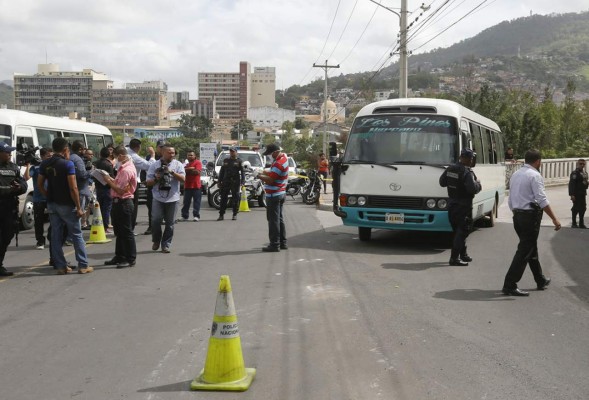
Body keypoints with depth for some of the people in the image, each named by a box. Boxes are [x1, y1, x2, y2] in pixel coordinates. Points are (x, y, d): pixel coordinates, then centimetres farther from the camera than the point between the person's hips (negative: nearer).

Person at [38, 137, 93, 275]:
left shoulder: (45, 164, 5)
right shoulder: (67, 164, -14)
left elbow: (40, 184, 8)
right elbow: (73, 188, -17)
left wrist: (49, 197, 16)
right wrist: (79, 207, -12)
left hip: (52, 205, 6)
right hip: (66, 205, -6)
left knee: (56, 235, 9)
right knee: (76, 235, 3)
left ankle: (60, 266, 12)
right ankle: (83, 266, 6)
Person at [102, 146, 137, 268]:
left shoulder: (126, 170, -20)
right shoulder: (124, 167, 11)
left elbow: (120, 190, -22)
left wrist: (109, 181, -12)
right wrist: (111, 179, 3)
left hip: (124, 203, -10)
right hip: (119, 202, 10)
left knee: (126, 232, -2)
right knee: (119, 231, 18)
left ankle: (130, 259, 6)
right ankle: (119, 257, 28)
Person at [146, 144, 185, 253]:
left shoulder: (177, 164, 5)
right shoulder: (155, 165, 5)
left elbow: (183, 179, -7)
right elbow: (148, 182, 7)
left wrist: (172, 172, -18)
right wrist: (156, 179, -12)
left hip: (172, 198, 0)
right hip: (158, 198, 0)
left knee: (170, 223, 5)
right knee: (156, 220, -8)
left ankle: (166, 244, 16)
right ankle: (156, 241, 16)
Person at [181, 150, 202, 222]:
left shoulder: (198, 162, -1)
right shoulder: (186, 165, 22)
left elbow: (197, 171, -15)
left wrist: (187, 170, -8)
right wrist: (190, 169, -10)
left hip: (196, 186, -6)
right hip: (187, 186, 6)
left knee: (196, 201, -4)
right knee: (186, 202, 7)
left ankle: (196, 216, -4)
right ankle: (184, 216, 11)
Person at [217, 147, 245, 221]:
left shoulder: (239, 161, 5)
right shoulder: (226, 161, 15)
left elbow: (242, 172, -1)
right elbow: (221, 171, 17)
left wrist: (242, 182, -12)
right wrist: (219, 181, 10)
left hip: (235, 182, -3)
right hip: (226, 181, 3)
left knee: (235, 199, 1)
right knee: (223, 198, 1)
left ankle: (235, 214, 9)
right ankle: (221, 215, 5)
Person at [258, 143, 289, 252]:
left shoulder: (278, 163, -23)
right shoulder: (284, 157, 8)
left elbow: (271, 180, -24)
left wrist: (260, 177, -11)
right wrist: (265, 173, 5)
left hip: (273, 195, -10)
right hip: (281, 193, 10)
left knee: (273, 220, -5)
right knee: (280, 219, 15)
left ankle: (274, 244, -3)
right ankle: (282, 242, 22)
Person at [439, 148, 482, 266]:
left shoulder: (450, 169, 5)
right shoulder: (467, 172, -19)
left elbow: (442, 182, 15)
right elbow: (472, 188, -28)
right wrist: (478, 184, -8)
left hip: (452, 204, 8)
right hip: (463, 206, -8)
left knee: (458, 231, 18)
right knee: (462, 232, -3)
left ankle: (463, 254, 31)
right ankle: (454, 258, -6)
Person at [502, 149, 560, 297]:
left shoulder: (515, 175, 13)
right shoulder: (535, 175, -12)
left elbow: (511, 201, 16)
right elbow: (542, 200, -19)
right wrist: (554, 218, -16)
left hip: (517, 216, 9)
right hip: (530, 216, -9)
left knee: (531, 249, 20)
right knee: (524, 251, -6)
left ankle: (541, 281, 34)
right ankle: (509, 285, -8)